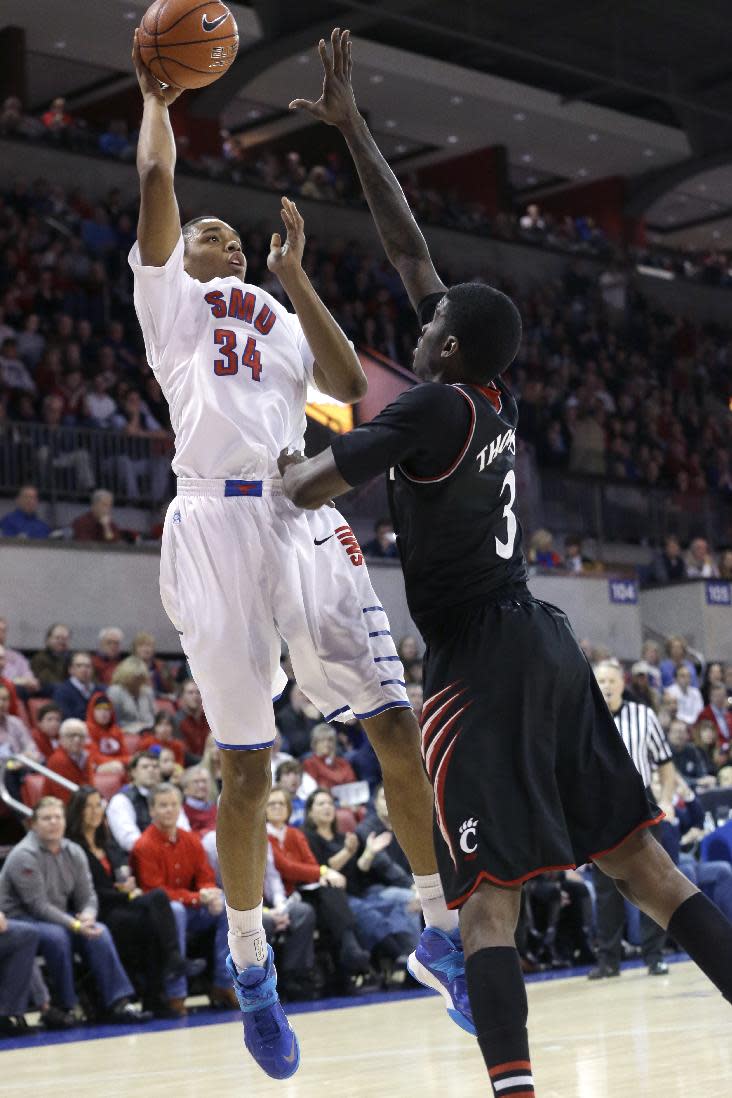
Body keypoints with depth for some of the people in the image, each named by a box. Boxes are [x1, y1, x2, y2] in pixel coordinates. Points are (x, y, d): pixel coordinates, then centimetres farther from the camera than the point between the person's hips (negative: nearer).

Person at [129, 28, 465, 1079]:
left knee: (399, 727, -5)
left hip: (308, 520, 4)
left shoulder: (282, 315, 29)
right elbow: (156, 183, 6)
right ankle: (251, 962, 13)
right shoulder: (170, 299, 18)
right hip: (220, 519, -4)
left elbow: (350, 384, 12)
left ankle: (445, 929, 6)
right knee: (245, 767, -3)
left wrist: (295, 273, 12)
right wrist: (156, 94, 18)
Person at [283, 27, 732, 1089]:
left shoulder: (433, 408, -12)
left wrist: (282, 463, 8)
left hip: (477, 664, -8)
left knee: (488, 901, -10)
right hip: (544, 643, 8)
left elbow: (307, 487, -17)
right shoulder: (494, 391, 10)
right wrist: (352, 129, 20)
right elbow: (409, 245, 17)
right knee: (643, 862, 8)